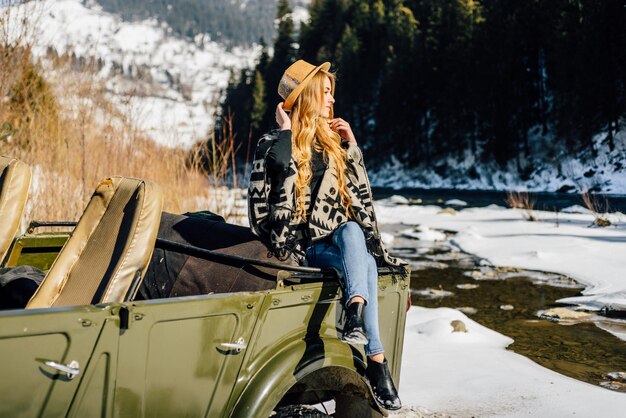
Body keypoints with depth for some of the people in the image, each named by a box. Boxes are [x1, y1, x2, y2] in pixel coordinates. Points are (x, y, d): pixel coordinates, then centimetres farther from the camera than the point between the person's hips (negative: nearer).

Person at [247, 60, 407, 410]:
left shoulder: (333, 140, 17)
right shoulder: (275, 142, 3)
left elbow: (361, 193, 14)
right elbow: (280, 163, -21)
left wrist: (351, 144, 9)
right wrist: (286, 129, -9)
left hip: (339, 236, 4)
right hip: (302, 246, -4)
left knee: (352, 230, -33)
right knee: (364, 264, -30)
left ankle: (355, 313, -50)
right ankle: (376, 360, -38)